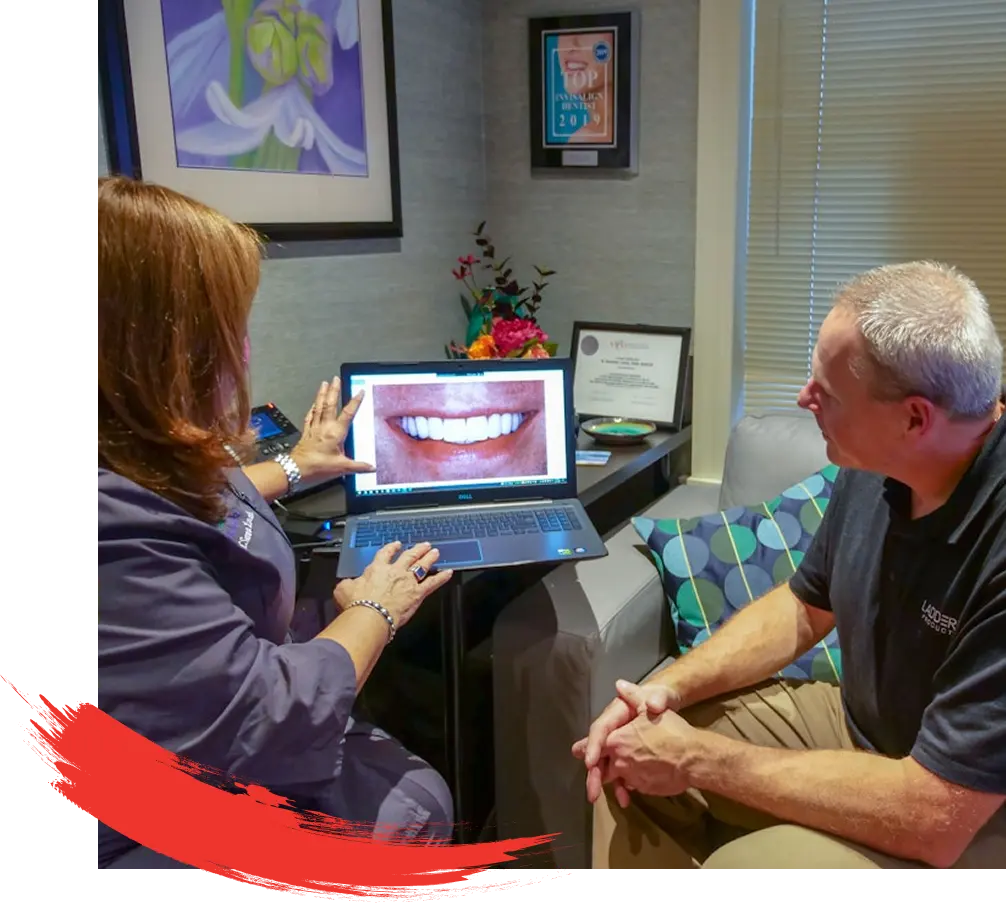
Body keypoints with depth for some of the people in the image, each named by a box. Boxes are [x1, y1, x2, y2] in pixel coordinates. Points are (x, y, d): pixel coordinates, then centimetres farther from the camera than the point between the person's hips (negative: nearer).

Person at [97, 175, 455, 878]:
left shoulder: (138, 463, -3)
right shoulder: (113, 544, -37)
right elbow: (273, 718, -30)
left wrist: (294, 467, 35)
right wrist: (373, 613, -12)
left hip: (221, 762, 9)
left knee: (420, 798, 7)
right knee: (410, 816, -1)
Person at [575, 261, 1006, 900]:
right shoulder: (876, 467, -9)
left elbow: (932, 818, -32)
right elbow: (803, 609, 7)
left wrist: (696, 758, -24)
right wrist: (670, 687, -8)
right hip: (860, 727, 7)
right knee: (630, 757, 0)